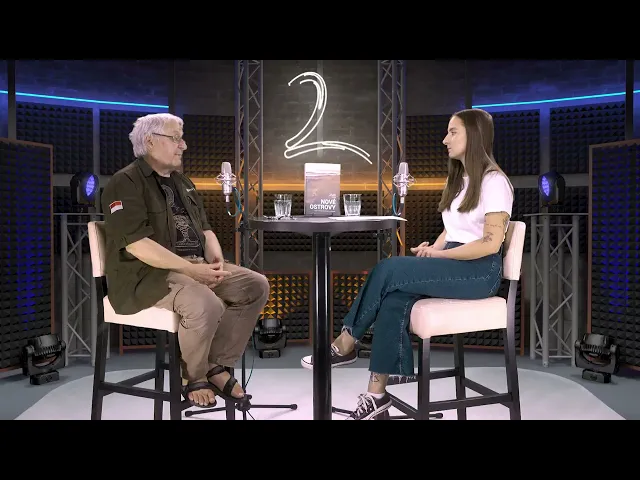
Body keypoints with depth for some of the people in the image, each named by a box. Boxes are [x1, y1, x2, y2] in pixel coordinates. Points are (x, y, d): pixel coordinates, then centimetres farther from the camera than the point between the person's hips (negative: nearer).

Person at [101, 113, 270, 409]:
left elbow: (204, 228, 18)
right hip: (149, 274, -8)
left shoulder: (182, 182, 18)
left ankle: (217, 366, 1)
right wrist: (190, 268, -24)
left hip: (197, 266, 8)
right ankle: (192, 376, -4)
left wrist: (216, 259, -5)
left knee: (255, 286, -7)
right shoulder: (125, 183, -8)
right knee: (206, 305, -34)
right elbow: (136, 243, -20)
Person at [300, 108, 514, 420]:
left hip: (481, 271, -7)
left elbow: (491, 244, -16)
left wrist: (438, 254, -16)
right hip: (451, 264, 7)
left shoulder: (494, 182, -8)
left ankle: (345, 345, -8)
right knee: (395, 299, -22)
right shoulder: (456, 180, 17)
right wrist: (433, 249, -2)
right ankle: (377, 393, -21)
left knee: (389, 270, -24)